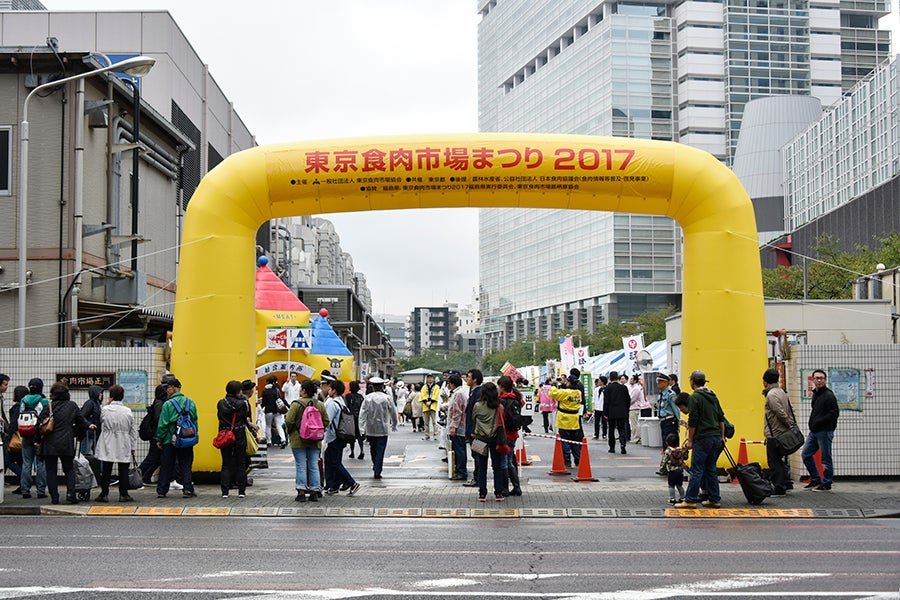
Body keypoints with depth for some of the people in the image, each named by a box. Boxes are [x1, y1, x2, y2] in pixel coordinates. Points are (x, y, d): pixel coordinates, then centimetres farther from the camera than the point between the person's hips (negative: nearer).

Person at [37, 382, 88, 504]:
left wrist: (39, 439, 5)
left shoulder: (49, 407, -6)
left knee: (51, 471, 6)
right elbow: (83, 424, 7)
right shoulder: (73, 406, 2)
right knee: (69, 469, 14)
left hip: (50, 444, -2)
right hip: (67, 444, 2)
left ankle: (54, 497, 4)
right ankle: (70, 493, -3)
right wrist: (79, 436, 23)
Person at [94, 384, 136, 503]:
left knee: (106, 470, 5)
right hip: (123, 445, 0)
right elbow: (132, 431, 4)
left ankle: (104, 494, 7)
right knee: (123, 470, 5)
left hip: (108, 445, 0)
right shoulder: (128, 411, -2)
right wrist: (132, 448, 12)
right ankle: (123, 494, 6)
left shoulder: (104, 409, -6)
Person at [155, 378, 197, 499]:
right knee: (186, 465, 8)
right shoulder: (191, 403, 4)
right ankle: (188, 489, -1)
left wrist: (159, 439, 0)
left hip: (170, 440, -3)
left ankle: (161, 490, 12)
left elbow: (163, 424, -9)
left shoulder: (168, 404, -9)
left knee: (166, 466, 6)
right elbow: (195, 422, 8)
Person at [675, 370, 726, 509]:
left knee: (696, 470, -5)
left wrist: (690, 440, -7)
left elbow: (693, 422, -12)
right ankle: (714, 499, 13)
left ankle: (690, 500, -5)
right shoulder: (713, 396, 16)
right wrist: (722, 437, 21)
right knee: (711, 469, 13)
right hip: (716, 438, 7)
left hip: (702, 439, -7)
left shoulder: (695, 397, -8)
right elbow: (721, 418, 17)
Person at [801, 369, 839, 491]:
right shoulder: (815, 394, 15)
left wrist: (818, 422, -19)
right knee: (805, 454, 10)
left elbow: (834, 413, -19)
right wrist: (812, 423, 9)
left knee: (826, 458, -1)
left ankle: (826, 484, 8)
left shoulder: (829, 395, -12)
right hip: (813, 431, 9)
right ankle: (815, 480, 19)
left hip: (825, 432, -9)